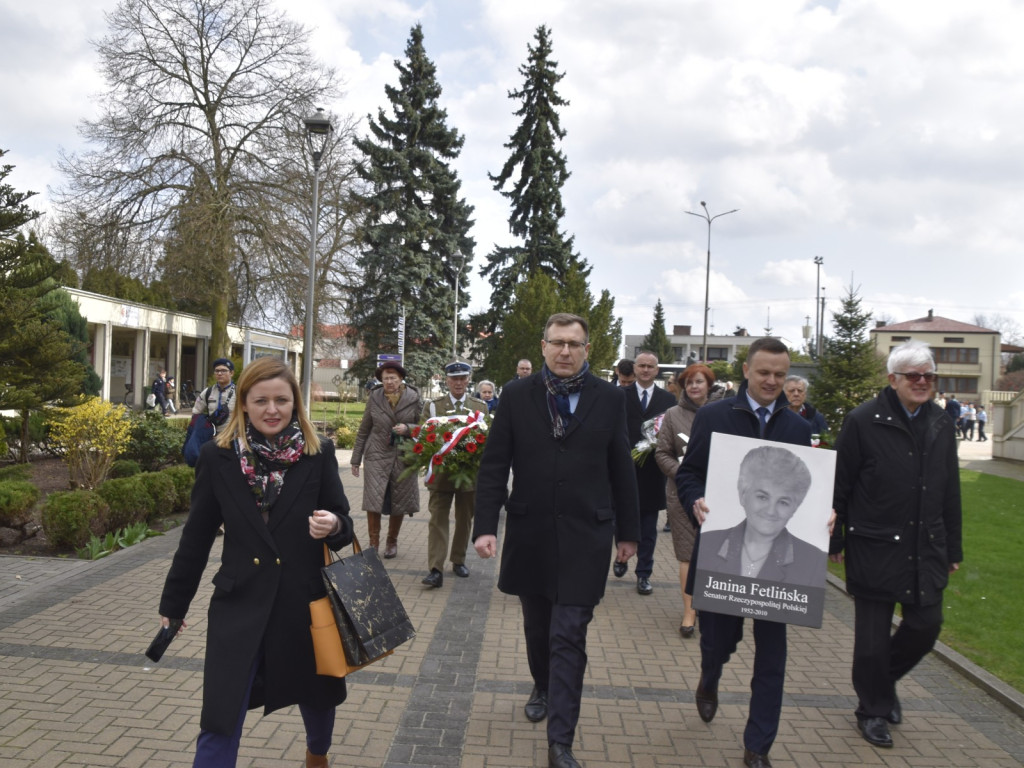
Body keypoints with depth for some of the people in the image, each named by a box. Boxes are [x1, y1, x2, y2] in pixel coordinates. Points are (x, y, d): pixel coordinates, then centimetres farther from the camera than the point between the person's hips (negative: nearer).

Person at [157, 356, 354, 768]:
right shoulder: (218, 456, -5)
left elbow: (344, 524, -1)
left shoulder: (318, 454, -6)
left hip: (305, 600, 1)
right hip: (240, 603, -1)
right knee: (220, 720, -1)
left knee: (316, 696, 22)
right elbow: (197, 535, 3)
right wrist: (173, 602, 10)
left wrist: (334, 526, -25)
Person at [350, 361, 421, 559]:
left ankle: (392, 542, 28)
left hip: (404, 458, 0)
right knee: (373, 501, -7)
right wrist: (356, 459, 7)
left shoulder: (414, 398, -2)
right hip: (377, 456, 0)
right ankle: (373, 544, 5)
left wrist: (408, 428, -17)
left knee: (398, 504, 9)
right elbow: (363, 431, 7)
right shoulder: (374, 398, 1)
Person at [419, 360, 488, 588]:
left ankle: (459, 560, 29)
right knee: (438, 519, -6)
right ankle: (436, 570, -7)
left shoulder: (481, 407, 8)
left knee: (465, 519, 12)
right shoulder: (432, 406, 5)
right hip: (441, 472, -2)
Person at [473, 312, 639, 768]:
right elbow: (494, 467, -1)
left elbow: (621, 470, 3)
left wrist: (628, 532, 7)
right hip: (529, 535, 2)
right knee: (537, 627, 19)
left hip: (584, 538, -2)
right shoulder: (516, 398, -1)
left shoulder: (610, 399, -1)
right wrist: (485, 526, -8)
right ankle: (543, 687, 47)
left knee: (568, 637, -3)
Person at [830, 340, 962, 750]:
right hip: (875, 546, -5)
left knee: (926, 624, 8)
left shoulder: (941, 425, 7)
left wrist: (953, 548, 12)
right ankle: (873, 711, 26)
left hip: (925, 547, 5)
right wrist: (835, 540, -6)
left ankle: (886, 678, 37)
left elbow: (950, 491, 12)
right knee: (872, 635, 6)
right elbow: (840, 484, -7)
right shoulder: (863, 421, -10)